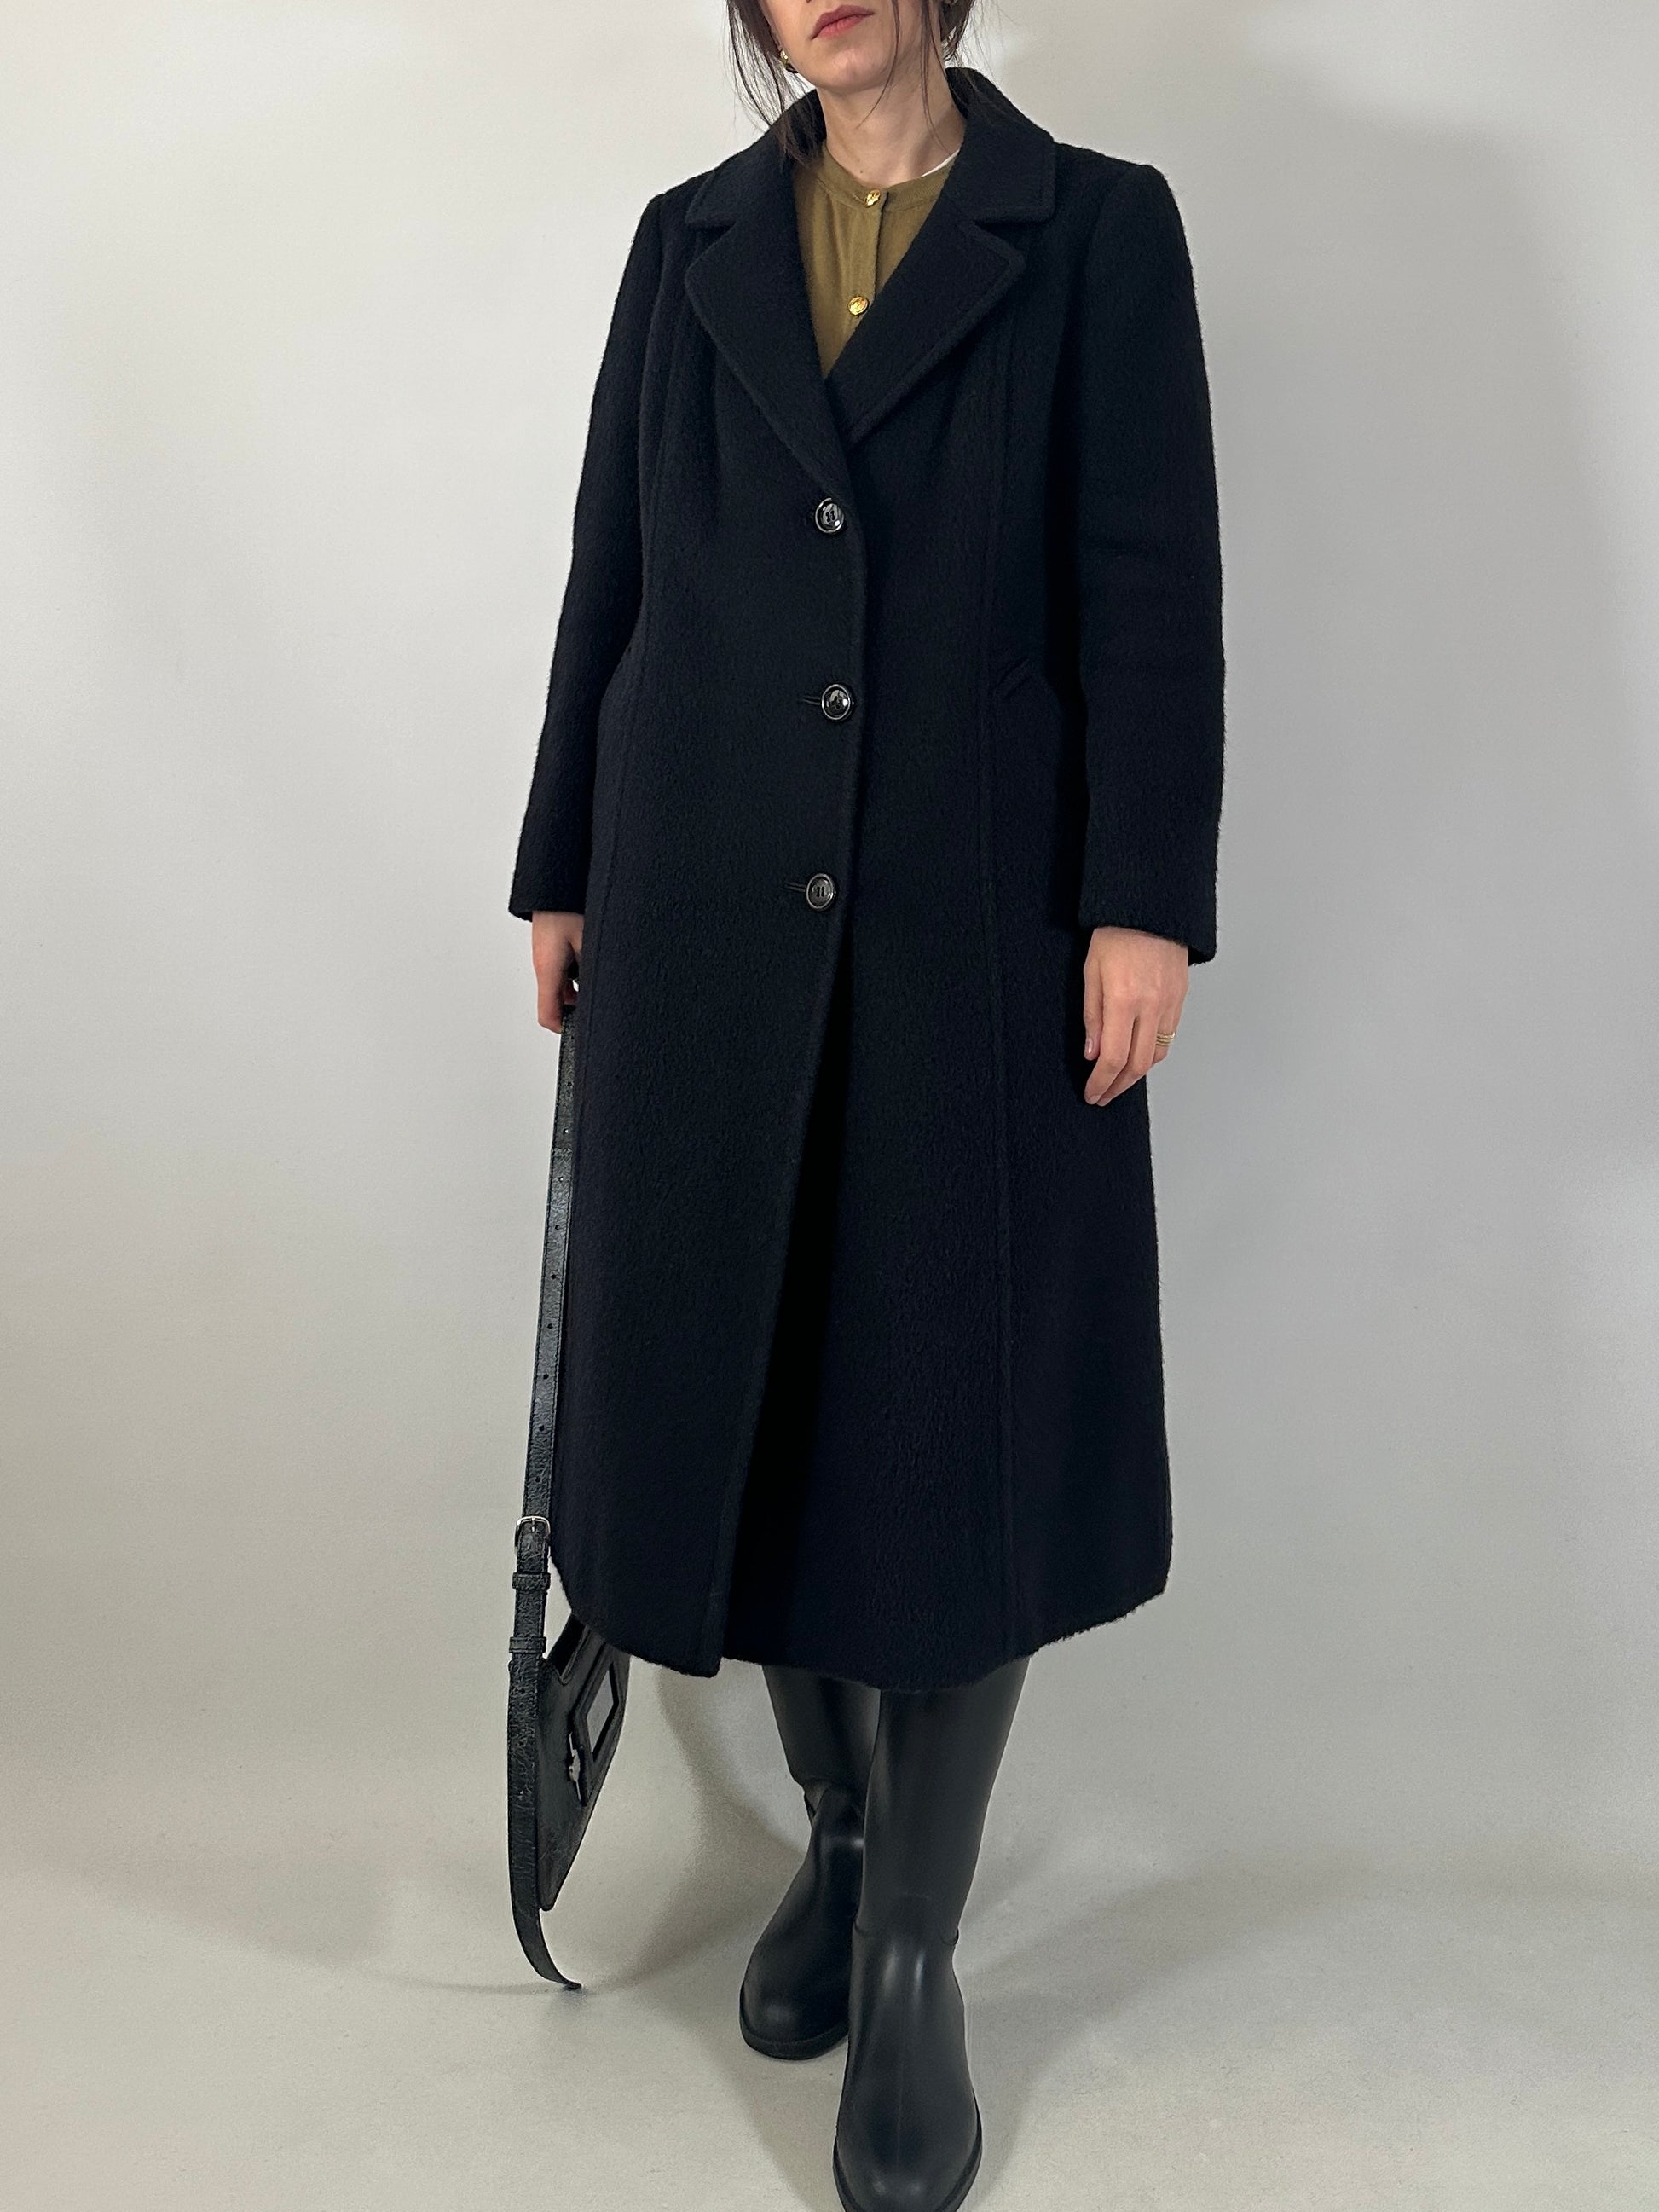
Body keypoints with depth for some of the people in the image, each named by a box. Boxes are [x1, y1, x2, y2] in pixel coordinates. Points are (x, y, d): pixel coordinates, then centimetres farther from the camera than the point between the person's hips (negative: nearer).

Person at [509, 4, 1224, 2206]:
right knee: (749, 1379, 8)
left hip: (977, 920, -3)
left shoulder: (1097, 227, 5)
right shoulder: (690, 243, 13)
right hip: (714, 915, 3)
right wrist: (562, 872, 11)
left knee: (955, 1418, 1)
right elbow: (610, 579, 13)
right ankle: (836, 1832, 32)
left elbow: (1148, 591, -3)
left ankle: (916, 1957, 18)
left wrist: (1144, 905, -11)